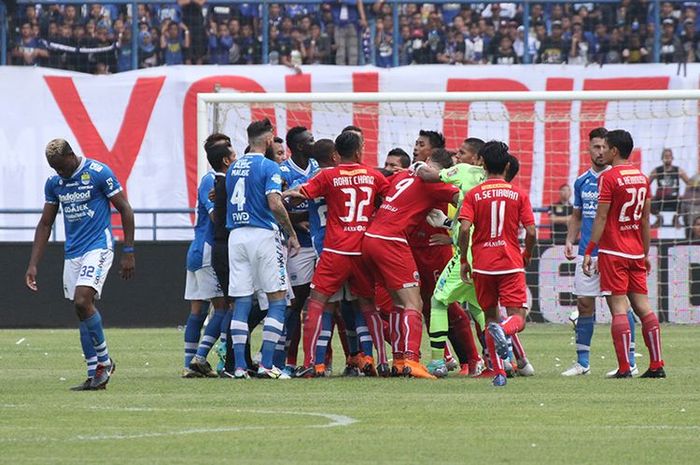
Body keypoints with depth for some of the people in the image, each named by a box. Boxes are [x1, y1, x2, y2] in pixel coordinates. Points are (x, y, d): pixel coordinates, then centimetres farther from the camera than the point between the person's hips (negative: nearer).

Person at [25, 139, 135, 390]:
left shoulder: (98, 173, -10)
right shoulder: (54, 183, 8)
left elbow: (125, 210, -5)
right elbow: (45, 225, 15)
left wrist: (128, 253, -7)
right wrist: (33, 265, 8)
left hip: (98, 247, -6)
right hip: (72, 253, 6)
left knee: (82, 302, -22)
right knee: (82, 310, 4)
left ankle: (104, 361, -6)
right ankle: (95, 376, 9)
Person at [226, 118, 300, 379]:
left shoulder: (234, 168, 14)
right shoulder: (268, 167, -7)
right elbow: (275, 204, -18)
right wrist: (292, 233, -8)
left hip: (236, 235, 6)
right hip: (263, 233, -6)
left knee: (241, 302, 6)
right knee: (278, 299, 1)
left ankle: (240, 365, 0)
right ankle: (266, 364, -8)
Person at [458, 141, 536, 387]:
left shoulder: (473, 195, 1)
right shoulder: (518, 194, 1)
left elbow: (464, 229, -10)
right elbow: (531, 232, -2)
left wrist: (463, 261, 1)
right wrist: (527, 256, 17)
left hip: (482, 265, 1)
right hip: (511, 265, -1)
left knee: (490, 317, 14)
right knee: (517, 318, -1)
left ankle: (498, 372, 5)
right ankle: (503, 330, -38)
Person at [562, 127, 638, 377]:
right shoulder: (582, 182, 13)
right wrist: (570, 241, 8)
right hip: (586, 253, 5)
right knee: (584, 304, 5)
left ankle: (629, 362, -2)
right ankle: (582, 361, 12)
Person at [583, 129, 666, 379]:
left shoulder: (609, 178, -10)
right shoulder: (642, 178, 11)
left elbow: (601, 218, -12)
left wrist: (588, 252, -8)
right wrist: (646, 253, 22)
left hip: (612, 252, -7)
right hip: (636, 252, 7)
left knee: (618, 308, -7)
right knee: (642, 305, 7)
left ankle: (624, 368, -10)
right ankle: (657, 365, 4)